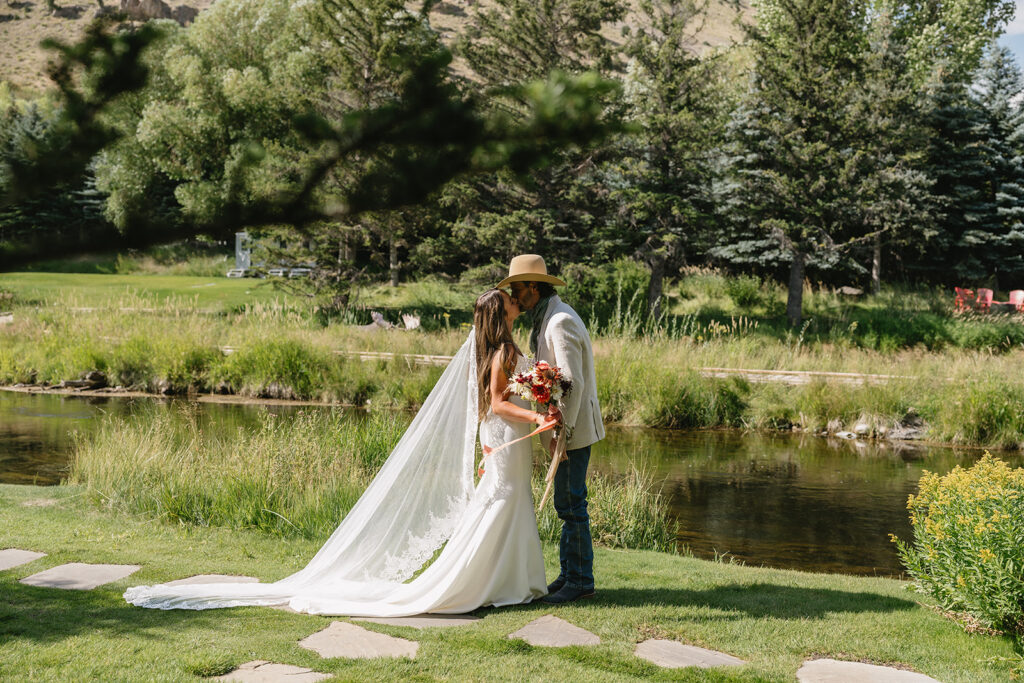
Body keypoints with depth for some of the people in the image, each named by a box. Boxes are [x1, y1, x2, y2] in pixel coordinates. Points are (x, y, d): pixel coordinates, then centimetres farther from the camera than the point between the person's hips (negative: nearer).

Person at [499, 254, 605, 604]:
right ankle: (569, 573, 22)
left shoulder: (560, 322, -19)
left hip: (573, 428, -10)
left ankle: (580, 580, 3)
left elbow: (573, 382, -24)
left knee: (571, 504, -4)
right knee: (567, 502, 14)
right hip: (565, 425, 10)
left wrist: (563, 430, -23)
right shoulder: (548, 317, 14)